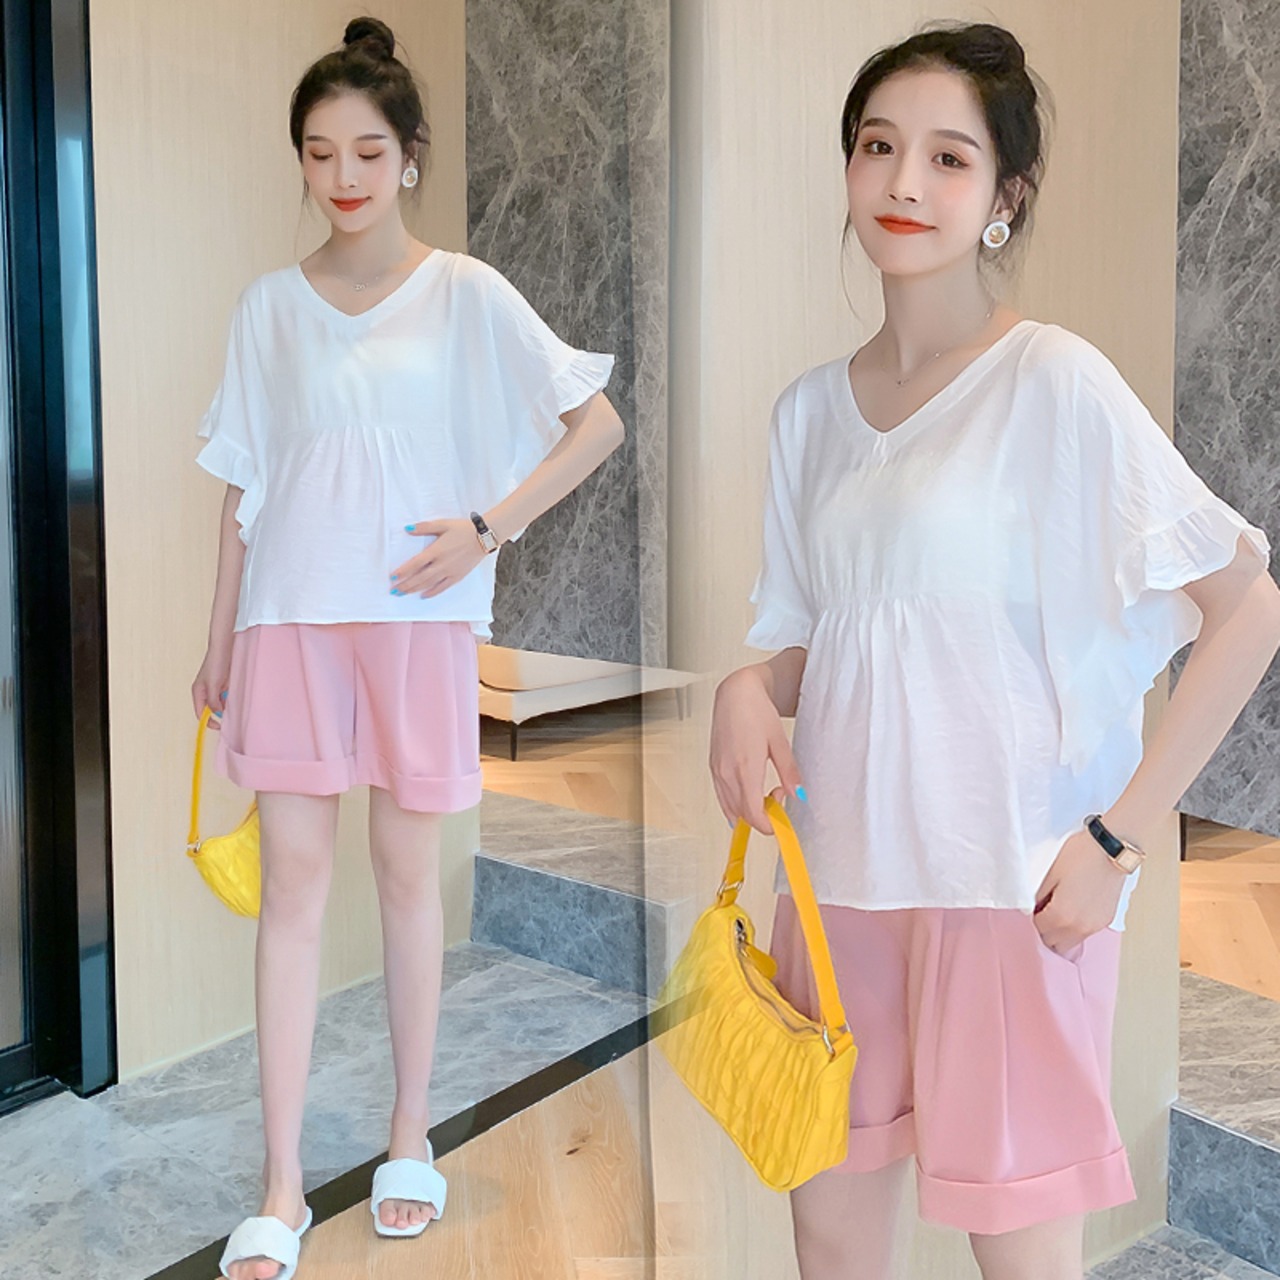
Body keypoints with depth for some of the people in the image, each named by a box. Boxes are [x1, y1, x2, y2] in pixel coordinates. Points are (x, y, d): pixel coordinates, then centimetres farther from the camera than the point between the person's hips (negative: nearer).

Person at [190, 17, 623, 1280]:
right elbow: (243, 491, 9)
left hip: (415, 617, -1)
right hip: (290, 617, 2)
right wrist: (218, 649, 8)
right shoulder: (270, 305, 7)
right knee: (292, 877, 0)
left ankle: (410, 1137, 24)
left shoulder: (464, 295, 0)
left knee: (406, 868, 7)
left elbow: (596, 424, -1)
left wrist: (487, 526, -10)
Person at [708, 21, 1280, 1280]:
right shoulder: (810, 409, 8)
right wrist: (748, 690, -6)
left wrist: (1118, 834, -14)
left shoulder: (1055, 382, -10)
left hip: (1011, 890, -5)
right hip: (837, 879, 6)